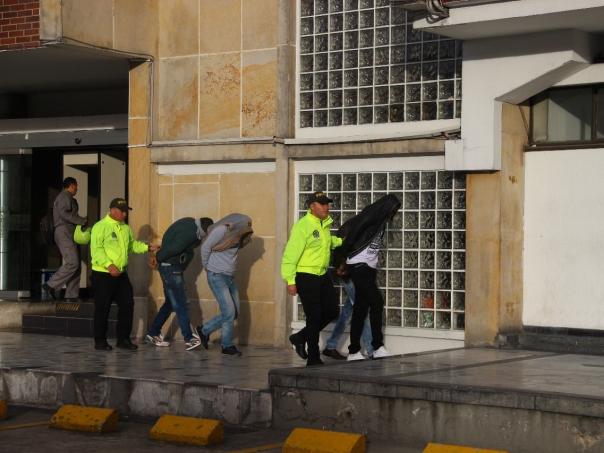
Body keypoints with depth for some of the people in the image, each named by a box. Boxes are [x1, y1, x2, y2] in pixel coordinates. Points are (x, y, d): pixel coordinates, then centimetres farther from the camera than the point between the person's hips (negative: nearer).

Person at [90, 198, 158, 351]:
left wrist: (148, 247, 10)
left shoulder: (125, 228, 13)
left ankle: (123, 339, 17)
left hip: (121, 274, 7)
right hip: (103, 274, -7)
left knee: (127, 305, 6)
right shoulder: (100, 226, -10)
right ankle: (100, 341, 10)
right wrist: (109, 265, -26)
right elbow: (96, 249, -18)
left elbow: (132, 244, 25)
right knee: (102, 308, -1)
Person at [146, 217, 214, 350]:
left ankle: (153, 333, 20)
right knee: (180, 304, -9)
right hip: (170, 268, -10)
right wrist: (158, 258, -8)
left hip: (174, 268, 10)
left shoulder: (190, 223, 9)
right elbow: (172, 249, -25)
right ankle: (189, 339, -8)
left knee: (171, 303, 15)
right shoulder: (190, 233, -24)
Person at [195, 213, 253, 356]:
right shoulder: (222, 230, -16)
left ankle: (205, 330, 23)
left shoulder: (237, 236, 7)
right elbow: (205, 247, -9)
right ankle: (228, 346, 4)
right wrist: (207, 267, 3)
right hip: (217, 277, -8)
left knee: (234, 313, 8)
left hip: (230, 277, 8)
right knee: (229, 312, -9)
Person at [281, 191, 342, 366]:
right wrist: (290, 281, -22)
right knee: (314, 317, -5)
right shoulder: (303, 226, -17)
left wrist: (340, 241, 13)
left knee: (332, 311, 9)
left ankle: (300, 338, 24)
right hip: (306, 276, -8)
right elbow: (291, 254, -19)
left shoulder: (325, 224, 8)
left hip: (322, 275, 8)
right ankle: (313, 358, 5)